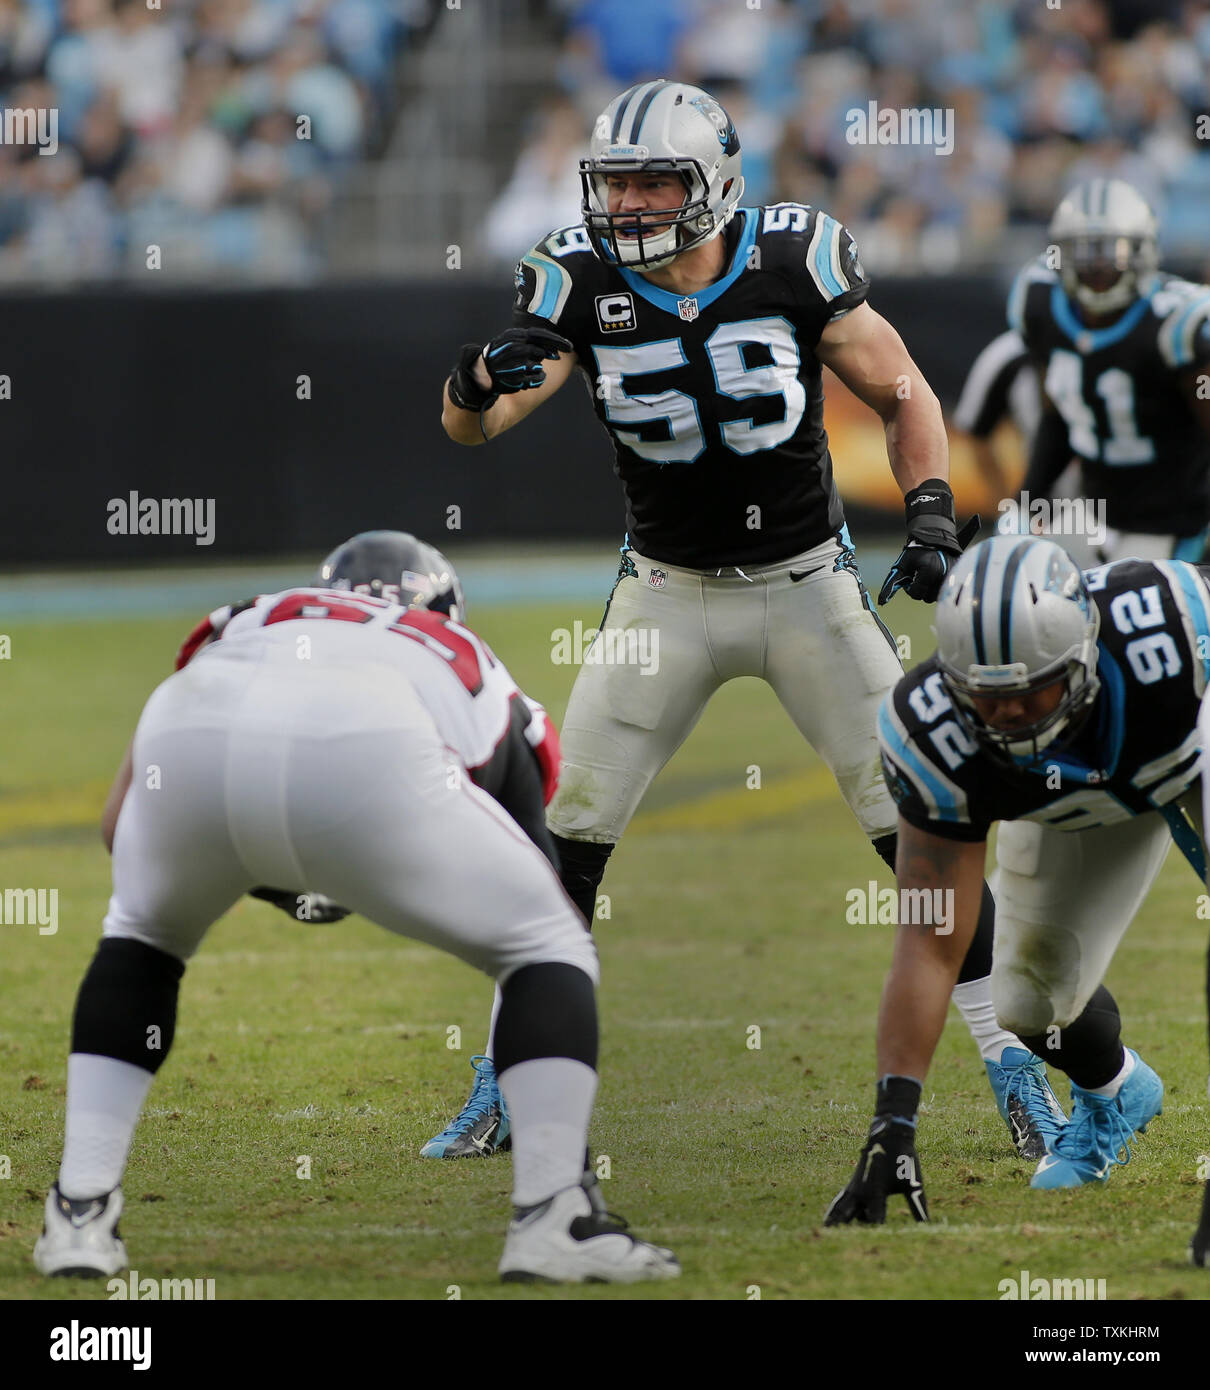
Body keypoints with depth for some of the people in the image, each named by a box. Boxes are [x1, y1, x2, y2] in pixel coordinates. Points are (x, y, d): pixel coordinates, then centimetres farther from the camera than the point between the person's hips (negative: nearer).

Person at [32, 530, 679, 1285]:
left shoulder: (239, 626, 43)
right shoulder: (489, 689, 40)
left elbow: (119, 826, 32)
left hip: (192, 739, 2)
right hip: (370, 749, -2)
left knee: (143, 935, 35)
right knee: (545, 944, 23)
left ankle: (80, 1216, 25)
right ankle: (553, 1217, 9)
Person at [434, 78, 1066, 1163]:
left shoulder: (794, 262, -14)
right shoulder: (584, 282, -12)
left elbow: (903, 394, -2)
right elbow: (470, 430, -19)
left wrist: (931, 510, -17)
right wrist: (480, 382, -42)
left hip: (808, 585, -1)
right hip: (667, 595, 1)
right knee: (570, 835, -3)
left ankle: (1008, 1062, 8)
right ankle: (508, 1083, 8)